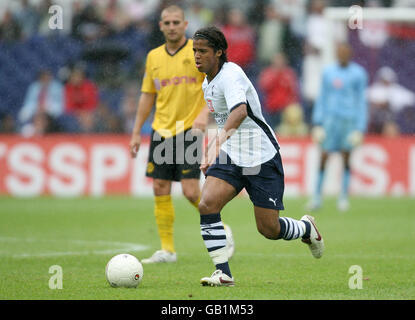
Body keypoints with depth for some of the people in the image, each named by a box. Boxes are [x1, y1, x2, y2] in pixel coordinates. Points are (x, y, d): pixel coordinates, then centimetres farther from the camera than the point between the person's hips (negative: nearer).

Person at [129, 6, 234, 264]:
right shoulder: (154, 57, 11)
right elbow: (147, 96, 17)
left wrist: (204, 114, -24)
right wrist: (137, 132, 14)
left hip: (189, 129, -5)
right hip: (161, 131, 5)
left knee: (191, 191, -11)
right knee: (161, 190, 0)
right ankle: (167, 250, 7)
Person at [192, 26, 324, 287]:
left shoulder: (230, 75, -19)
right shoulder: (208, 83, 11)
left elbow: (240, 111, -39)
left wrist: (219, 139, -55)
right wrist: (210, 155, 20)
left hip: (262, 158, -7)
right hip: (230, 157, 7)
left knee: (269, 229, -2)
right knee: (207, 205, -18)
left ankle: (306, 228, 33)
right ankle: (223, 273, -13)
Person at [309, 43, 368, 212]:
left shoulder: (358, 74, 1)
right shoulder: (328, 72, 9)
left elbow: (362, 101, 2)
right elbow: (322, 98, 13)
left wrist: (360, 128, -2)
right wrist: (317, 123, 8)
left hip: (350, 120, -2)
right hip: (330, 118, 2)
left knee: (346, 157, -1)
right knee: (324, 157, -5)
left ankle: (344, 197, 7)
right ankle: (317, 195, 1)